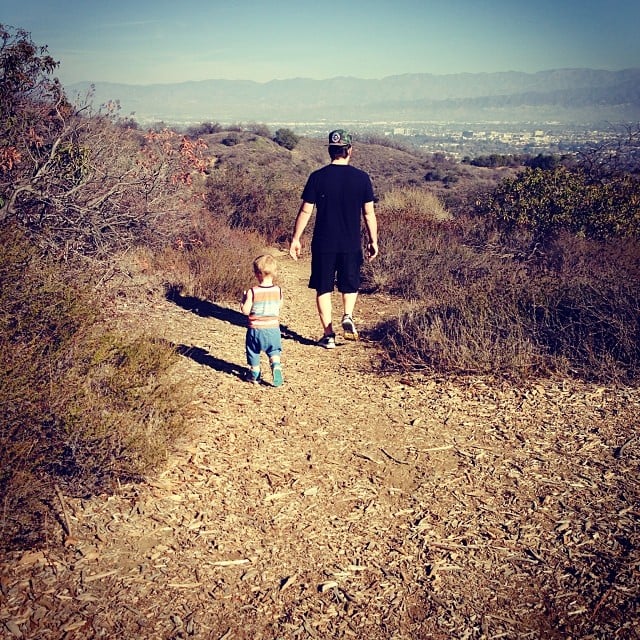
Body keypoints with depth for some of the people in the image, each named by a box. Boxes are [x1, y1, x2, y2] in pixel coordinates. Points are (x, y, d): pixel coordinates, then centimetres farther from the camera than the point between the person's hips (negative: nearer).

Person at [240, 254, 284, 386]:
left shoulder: (252, 292, -16)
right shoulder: (278, 290, -5)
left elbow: (245, 311, -12)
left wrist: (243, 298, 3)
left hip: (255, 328, -2)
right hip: (273, 328, 2)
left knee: (253, 352, 17)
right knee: (274, 351, 17)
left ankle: (255, 375, 24)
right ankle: (276, 365, -10)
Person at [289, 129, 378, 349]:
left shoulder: (317, 177, -6)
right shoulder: (361, 177, -4)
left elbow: (305, 211, -4)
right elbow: (369, 213, 0)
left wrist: (295, 239, 5)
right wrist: (373, 241, 10)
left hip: (323, 244, -1)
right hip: (351, 244, 1)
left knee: (323, 289, 11)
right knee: (350, 284, 22)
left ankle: (328, 335, 13)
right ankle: (348, 316, -3)